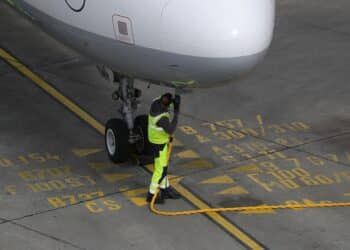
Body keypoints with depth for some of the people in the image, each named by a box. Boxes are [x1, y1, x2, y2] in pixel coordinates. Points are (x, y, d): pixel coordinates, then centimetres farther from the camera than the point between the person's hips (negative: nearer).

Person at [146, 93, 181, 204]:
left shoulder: (155, 102, -13)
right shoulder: (162, 117, -37)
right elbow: (171, 130, -28)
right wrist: (176, 112, -30)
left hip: (156, 138, 9)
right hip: (159, 143, -9)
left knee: (163, 165, 22)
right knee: (160, 169, 5)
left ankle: (165, 189, 37)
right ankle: (152, 194, 17)